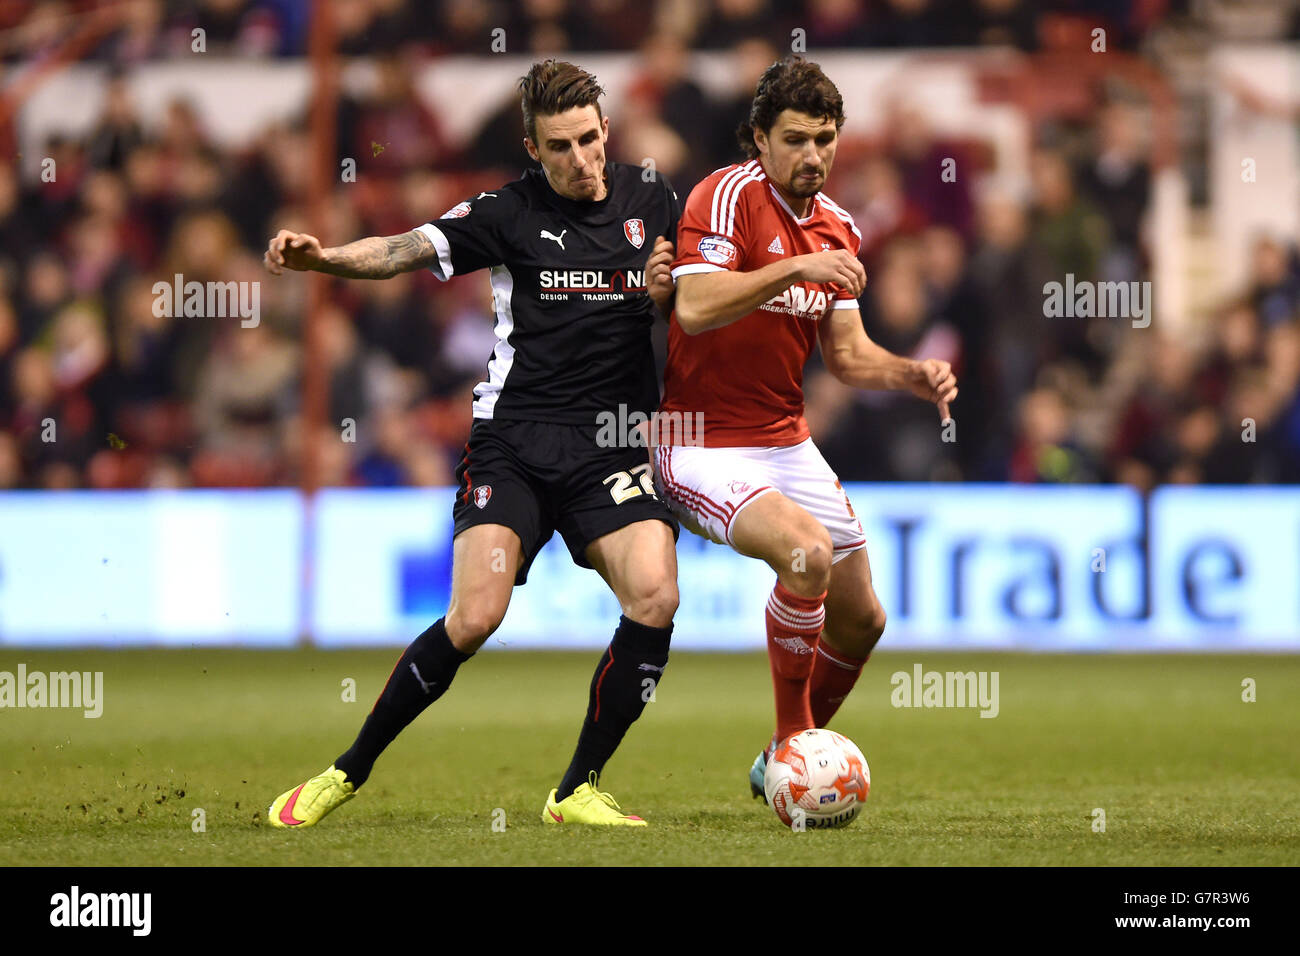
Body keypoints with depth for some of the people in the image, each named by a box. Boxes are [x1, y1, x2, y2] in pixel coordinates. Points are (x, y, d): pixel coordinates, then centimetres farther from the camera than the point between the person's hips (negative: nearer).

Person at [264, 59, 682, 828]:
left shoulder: (653, 202, 9)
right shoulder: (510, 213, -2)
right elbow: (404, 251, -12)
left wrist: (665, 293, -5)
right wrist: (323, 256, -31)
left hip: (612, 444, 3)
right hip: (513, 439, -3)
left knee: (656, 596, -19)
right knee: (476, 616, -17)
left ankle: (578, 791, -6)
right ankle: (349, 772, -1)